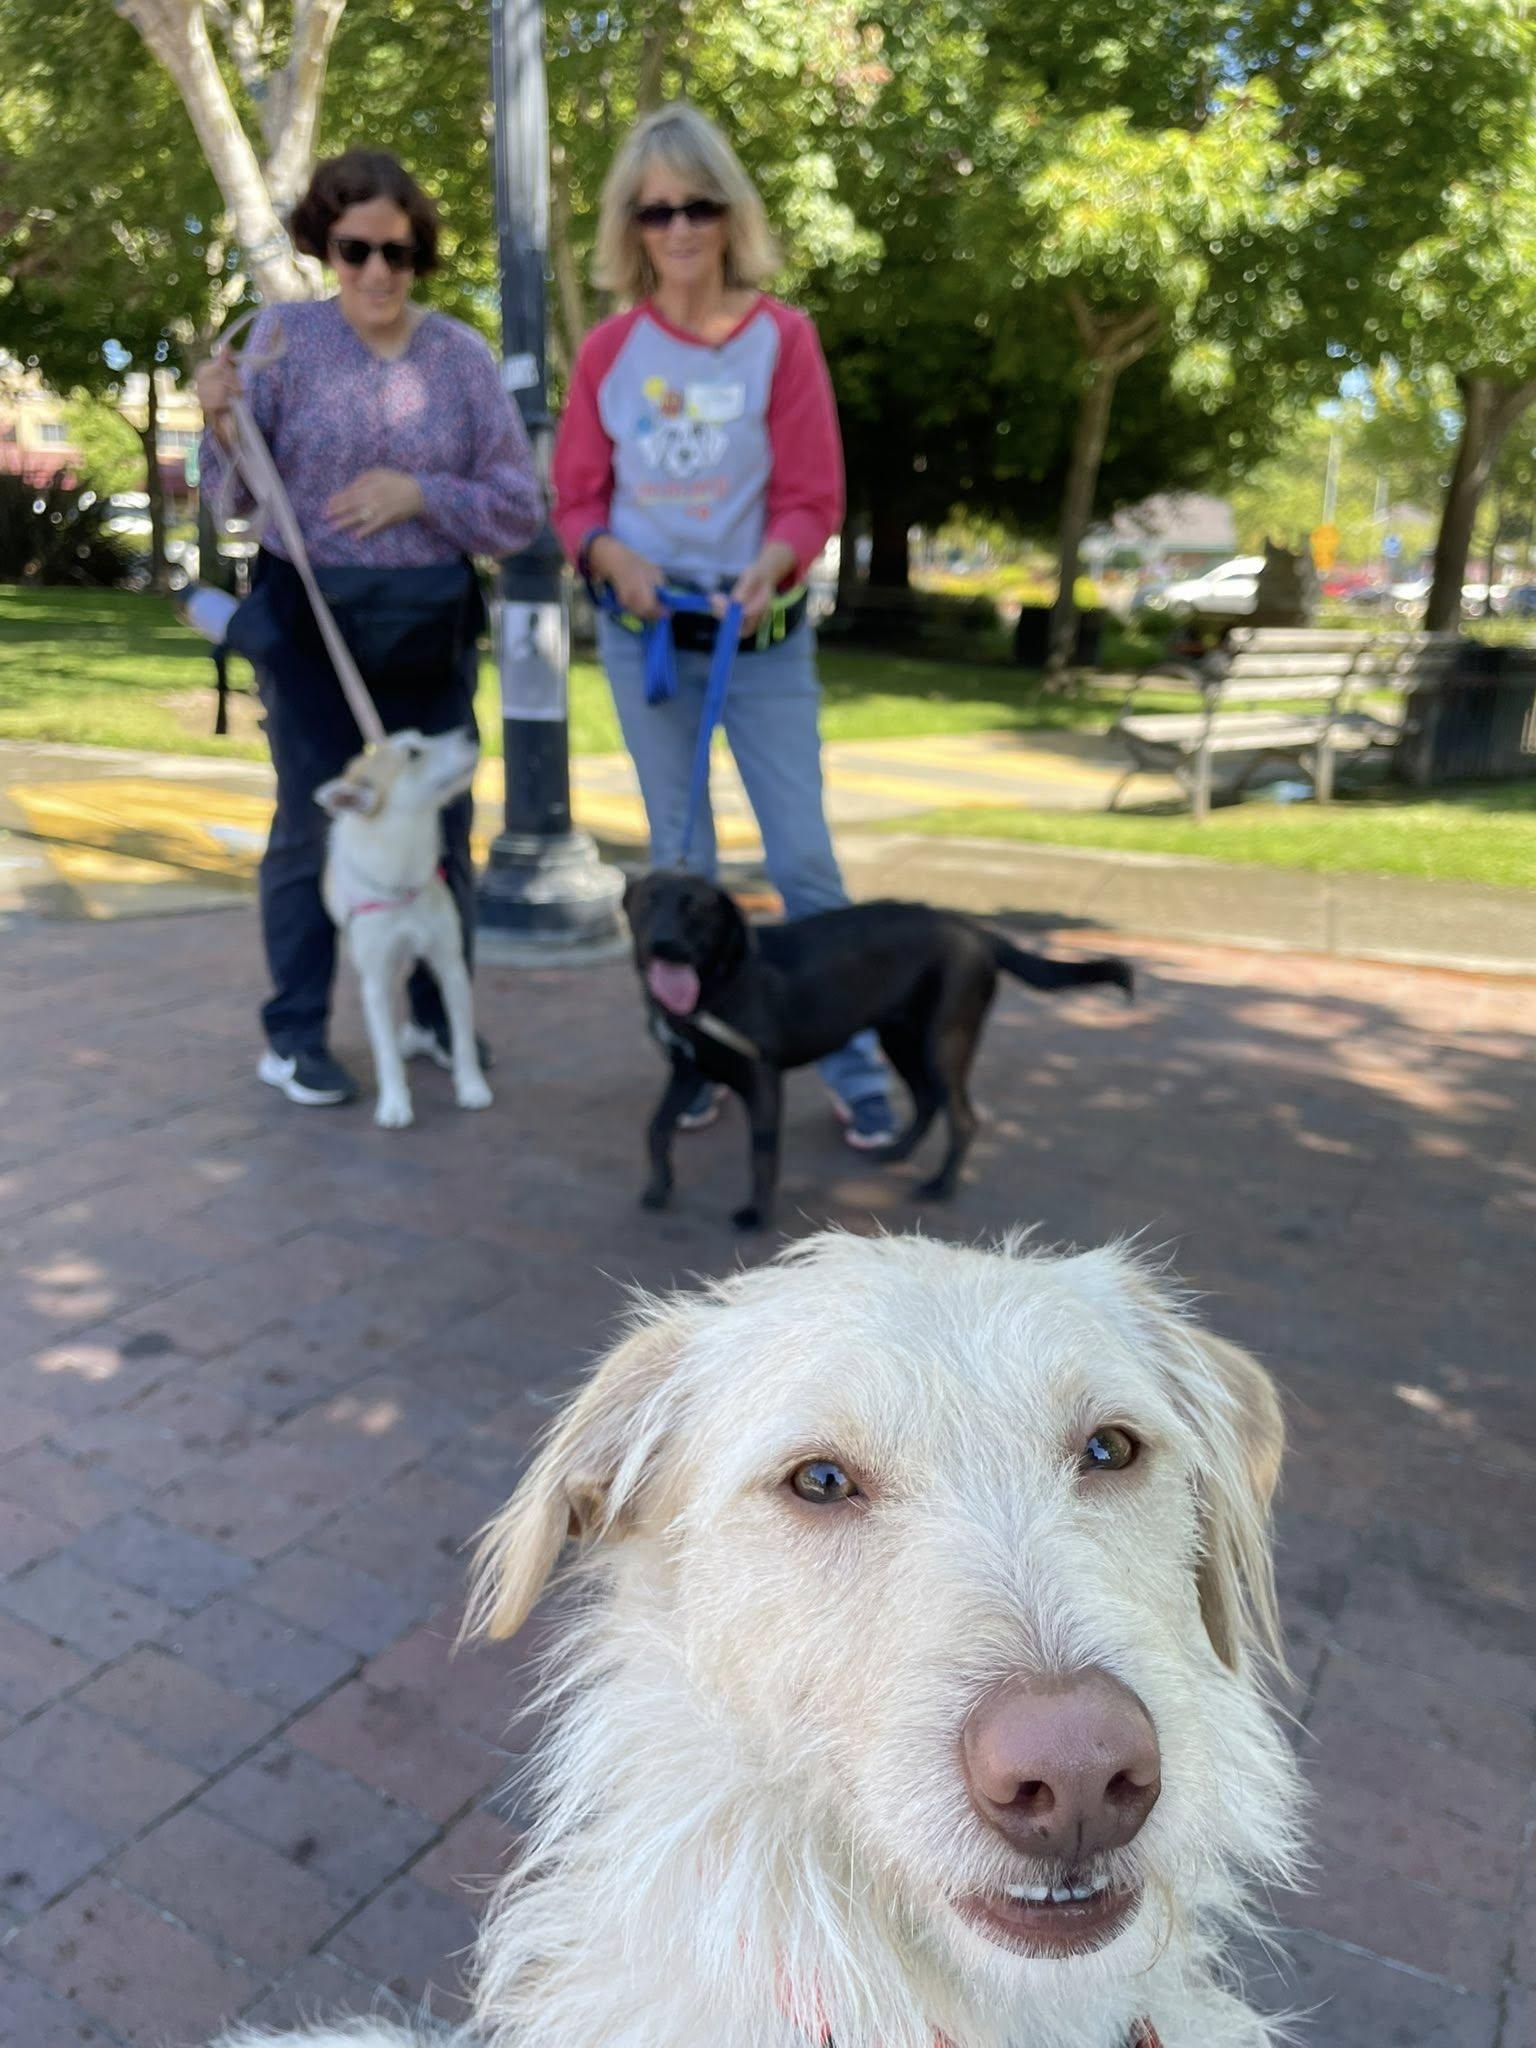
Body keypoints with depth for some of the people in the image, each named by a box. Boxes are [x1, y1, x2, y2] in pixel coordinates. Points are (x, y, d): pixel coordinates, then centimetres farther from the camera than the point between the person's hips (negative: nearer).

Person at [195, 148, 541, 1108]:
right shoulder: (286, 334, -1)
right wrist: (224, 424, -20)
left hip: (432, 624, 2)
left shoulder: (461, 353, 2)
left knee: (440, 825, 8)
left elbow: (522, 507, -1)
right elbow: (237, 496, 0)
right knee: (315, 824, -1)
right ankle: (294, 1035, 9)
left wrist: (418, 494, -15)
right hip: (310, 620, -2)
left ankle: (439, 1014, 24)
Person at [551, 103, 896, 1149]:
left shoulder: (782, 336, -2)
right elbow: (579, 497, 6)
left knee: (804, 855, -5)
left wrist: (769, 566, -24)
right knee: (680, 859, 8)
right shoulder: (610, 349, 4)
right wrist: (618, 559, -16)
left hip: (763, 630, -2)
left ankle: (858, 1073, 7)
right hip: (646, 630, 2)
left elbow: (812, 496, -4)